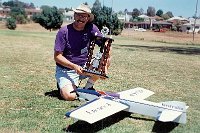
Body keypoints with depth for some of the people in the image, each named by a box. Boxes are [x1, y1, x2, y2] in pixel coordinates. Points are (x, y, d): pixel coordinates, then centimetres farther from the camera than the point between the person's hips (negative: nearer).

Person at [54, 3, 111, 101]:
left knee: (106, 60, -17)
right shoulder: (64, 31, -14)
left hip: (85, 67, 4)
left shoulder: (91, 28, -7)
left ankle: (88, 88, 1)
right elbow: (57, 56, -13)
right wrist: (74, 66, -25)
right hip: (66, 70, -4)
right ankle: (62, 84, 12)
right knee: (69, 96, -25)